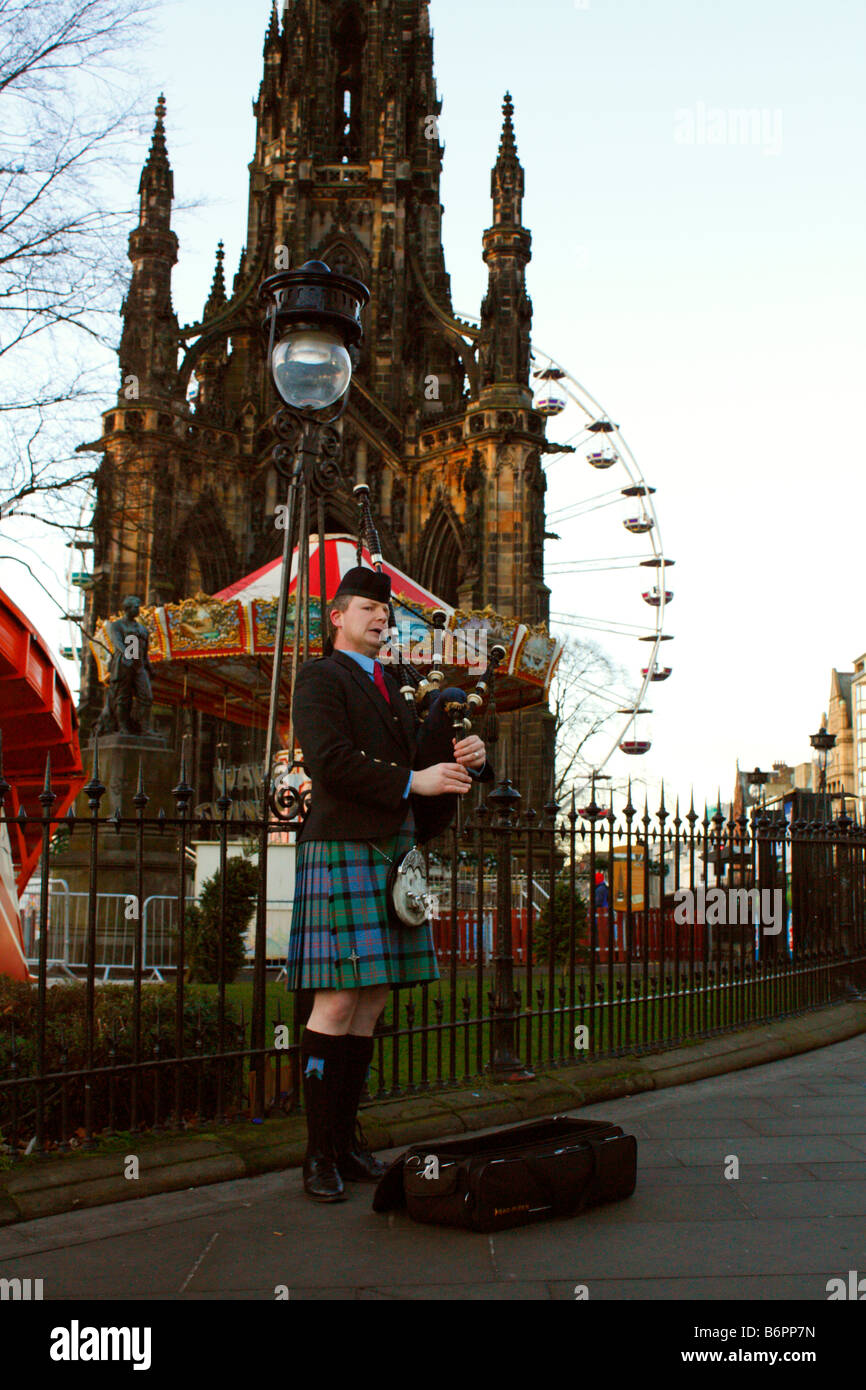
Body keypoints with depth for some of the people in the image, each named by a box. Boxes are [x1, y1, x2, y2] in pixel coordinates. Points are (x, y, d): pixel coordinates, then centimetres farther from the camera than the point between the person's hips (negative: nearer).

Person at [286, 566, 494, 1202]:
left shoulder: (389, 688, 24)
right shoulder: (319, 678, -1)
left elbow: (421, 754, 18)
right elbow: (330, 762, -15)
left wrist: (465, 755, -3)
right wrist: (412, 781, -15)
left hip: (395, 858, 8)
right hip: (343, 850, -8)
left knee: (371, 1002, 7)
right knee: (338, 1001, -8)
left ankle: (346, 1141, 14)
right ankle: (320, 1154, -1)